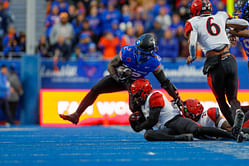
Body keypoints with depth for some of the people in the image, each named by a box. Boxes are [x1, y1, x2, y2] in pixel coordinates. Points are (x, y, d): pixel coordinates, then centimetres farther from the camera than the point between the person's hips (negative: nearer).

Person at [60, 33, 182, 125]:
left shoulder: (154, 61, -28)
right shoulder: (127, 51, -28)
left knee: (134, 108, -26)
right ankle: (76, 116, -8)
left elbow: (165, 82, -18)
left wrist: (177, 99, -19)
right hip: (120, 76, 2)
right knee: (95, 90, -12)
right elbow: (111, 66, -16)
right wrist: (117, 77, -34)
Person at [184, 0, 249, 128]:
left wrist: (192, 57, 9)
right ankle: (237, 111, -22)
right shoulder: (220, 17, 17)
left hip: (215, 65, -3)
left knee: (221, 102, 14)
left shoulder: (193, 23, 5)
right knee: (232, 98, 15)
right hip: (230, 60, 3)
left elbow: (192, 44, -11)